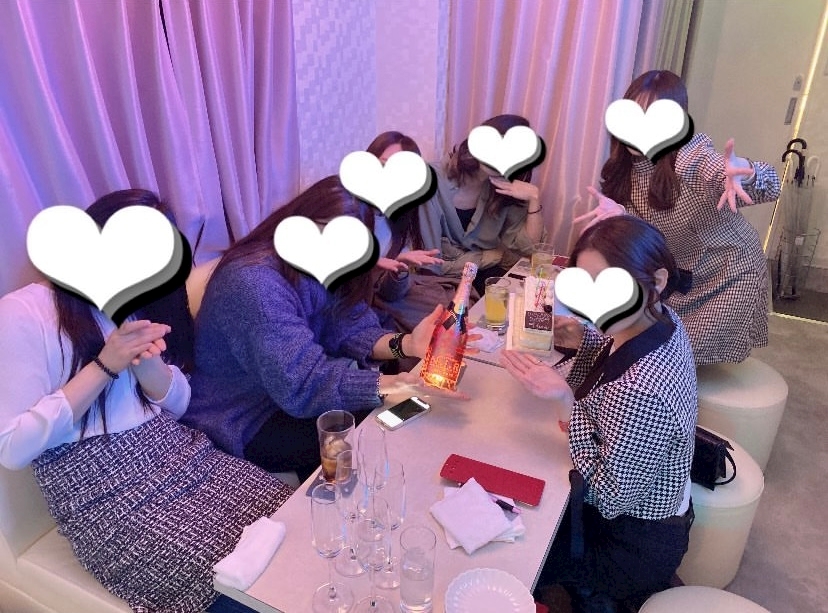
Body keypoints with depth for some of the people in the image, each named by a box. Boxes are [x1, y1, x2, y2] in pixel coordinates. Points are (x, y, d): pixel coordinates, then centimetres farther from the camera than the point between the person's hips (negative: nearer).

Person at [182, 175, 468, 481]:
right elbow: (303, 385, -34)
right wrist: (400, 384, -42)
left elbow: (349, 329, -8)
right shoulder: (254, 283, -30)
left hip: (291, 390, 8)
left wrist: (405, 344, -27)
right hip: (243, 421, -8)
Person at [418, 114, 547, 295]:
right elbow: (435, 262, -18)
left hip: (486, 274, 5)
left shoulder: (507, 191, -2)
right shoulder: (435, 182, -18)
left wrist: (534, 198, -15)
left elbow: (529, 247, -3)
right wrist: (494, 256, -7)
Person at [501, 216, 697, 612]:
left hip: (636, 546, -7)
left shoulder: (642, 391, -40)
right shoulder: (659, 317, -14)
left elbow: (611, 497, -28)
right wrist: (583, 340, -11)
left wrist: (564, 402, -36)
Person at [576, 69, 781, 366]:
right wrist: (619, 214, -33)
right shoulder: (628, 163, -11)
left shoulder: (694, 156, -29)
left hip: (728, 275, -5)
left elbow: (770, 186, -40)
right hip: (677, 275, 5)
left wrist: (742, 171, -64)